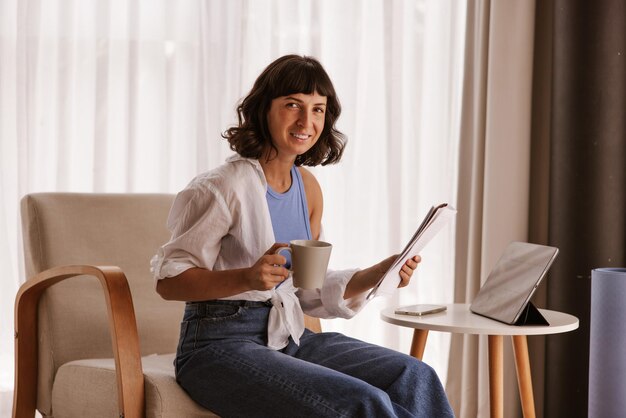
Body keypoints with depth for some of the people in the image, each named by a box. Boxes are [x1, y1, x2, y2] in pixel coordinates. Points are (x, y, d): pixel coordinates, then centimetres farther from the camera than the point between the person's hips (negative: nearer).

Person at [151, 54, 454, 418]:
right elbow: (169, 280, -12)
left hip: (291, 337, 7)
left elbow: (310, 291, 13)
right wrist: (248, 277, -26)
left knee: (415, 377, -13)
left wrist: (378, 274, -2)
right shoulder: (225, 187, -13)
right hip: (222, 344, -7)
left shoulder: (308, 186, 9)